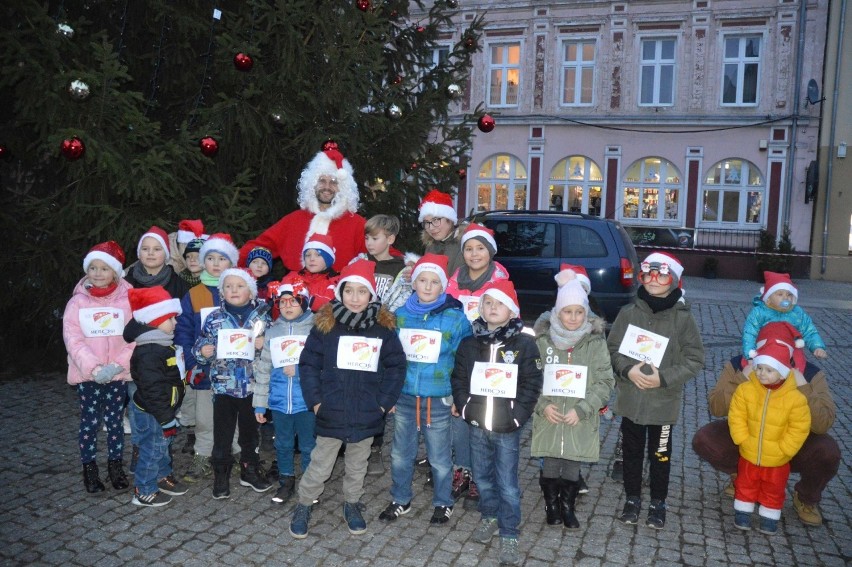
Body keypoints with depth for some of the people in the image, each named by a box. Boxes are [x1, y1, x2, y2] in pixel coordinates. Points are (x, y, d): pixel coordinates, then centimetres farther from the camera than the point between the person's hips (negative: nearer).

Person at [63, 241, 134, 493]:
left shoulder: (127, 300, -4)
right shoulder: (77, 302, -2)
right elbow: (73, 339, -7)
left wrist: (117, 365, -17)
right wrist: (94, 368, -18)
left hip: (118, 374, 0)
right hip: (87, 374, 0)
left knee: (115, 421, 10)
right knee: (89, 422, 7)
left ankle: (116, 466, 24)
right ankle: (89, 468, 22)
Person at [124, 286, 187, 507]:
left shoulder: (162, 345, 6)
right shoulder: (148, 353, -28)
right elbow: (153, 391, -28)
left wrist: (170, 414, 23)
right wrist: (166, 419, -23)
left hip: (164, 410, 10)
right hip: (151, 414, -10)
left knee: (164, 445, 23)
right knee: (153, 450, 3)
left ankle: (163, 477, 41)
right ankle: (143, 492, 18)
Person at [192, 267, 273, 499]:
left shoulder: (262, 316, -1)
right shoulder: (214, 318, -2)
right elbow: (199, 347, 3)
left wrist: (263, 346, -15)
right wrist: (202, 352, -18)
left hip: (252, 385, 1)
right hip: (223, 385, -1)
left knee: (250, 430, 16)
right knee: (222, 433, 8)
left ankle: (250, 470, 32)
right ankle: (221, 475, 23)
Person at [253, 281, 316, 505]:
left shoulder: (315, 329, -6)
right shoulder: (272, 331, 5)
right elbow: (263, 368, 9)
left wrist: (300, 370, -16)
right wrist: (260, 403, 10)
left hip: (307, 401, -3)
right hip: (279, 401, 3)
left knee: (308, 446, 8)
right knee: (283, 444, 17)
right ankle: (286, 482, 36)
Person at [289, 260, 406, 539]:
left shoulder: (384, 327, -4)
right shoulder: (325, 324, -7)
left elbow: (396, 366, 0)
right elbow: (308, 364, -4)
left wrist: (384, 401, -5)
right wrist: (315, 400, -9)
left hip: (367, 416, 2)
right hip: (331, 414, -1)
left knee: (357, 466, 20)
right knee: (320, 466, 10)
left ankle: (352, 506, 40)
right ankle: (303, 507, 31)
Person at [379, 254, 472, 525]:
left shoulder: (455, 317, -7)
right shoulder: (400, 315, 2)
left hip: (439, 400, -3)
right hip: (404, 398, 3)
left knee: (440, 458, 10)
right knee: (400, 454, 15)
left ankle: (443, 503, 31)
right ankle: (400, 500, 35)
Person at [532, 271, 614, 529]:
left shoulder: (596, 343, -4)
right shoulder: (543, 341, -1)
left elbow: (605, 382, -4)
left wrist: (582, 410, -12)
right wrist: (543, 406, -12)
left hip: (580, 422, 0)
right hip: (548, 420, 1)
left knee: (572, 469, 10)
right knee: (549, 468, 9)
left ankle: (568, 507, 33)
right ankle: (551, 505, 33)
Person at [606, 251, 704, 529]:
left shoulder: (683, 317, -8)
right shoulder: (629, 312, -4)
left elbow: (695, 360, -6)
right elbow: (613, 348, 1)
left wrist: (664, 378, -18)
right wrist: (627, 369, -17)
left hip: (664, 401, -1)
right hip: (631, 399, 2)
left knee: (660, 454, 14)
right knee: (632, 451, 16)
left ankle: (658, 503, 33)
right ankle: (632, 498, 34)